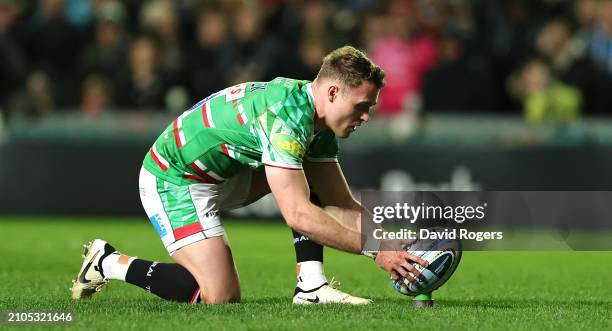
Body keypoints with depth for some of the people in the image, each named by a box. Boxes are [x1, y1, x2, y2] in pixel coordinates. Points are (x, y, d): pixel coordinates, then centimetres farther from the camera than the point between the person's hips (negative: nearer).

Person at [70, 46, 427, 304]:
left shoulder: (319, 123, 1)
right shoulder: (287, 117, -29)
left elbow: (341, 204, 5)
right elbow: (298, 215, -34)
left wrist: (393, 241, -9)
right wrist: (374, 248, -31)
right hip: (174, 181, -10)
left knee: (312, 175, 5)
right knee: (221, 297, -18)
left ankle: (311, 285, 0)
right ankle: (110, 263, -2)